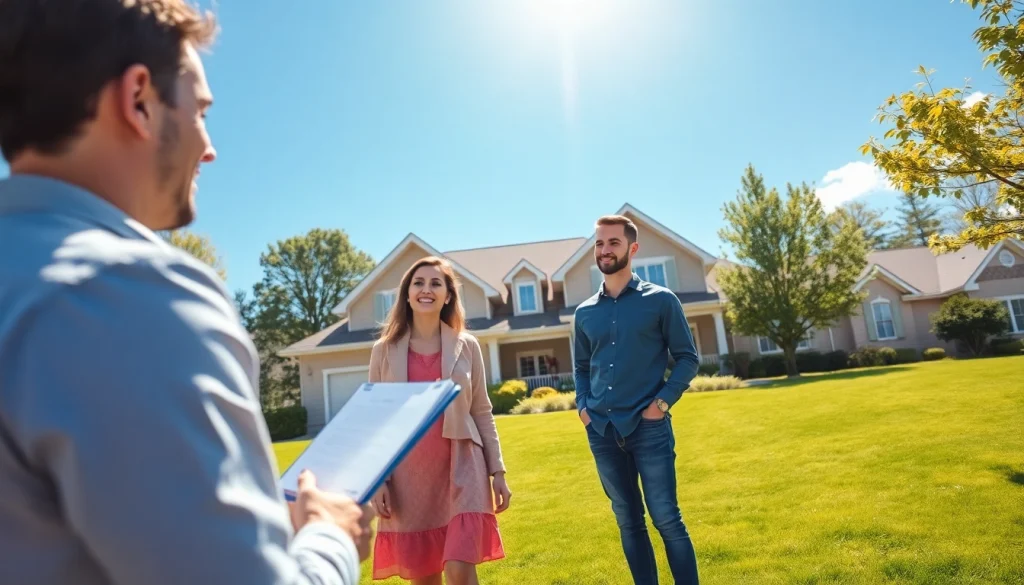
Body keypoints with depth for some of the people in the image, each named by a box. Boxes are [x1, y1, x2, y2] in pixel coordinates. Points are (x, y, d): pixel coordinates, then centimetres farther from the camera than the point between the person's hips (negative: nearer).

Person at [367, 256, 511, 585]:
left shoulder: (467, 346, 2)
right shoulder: (385, 350, 1)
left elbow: (482, 413, 6)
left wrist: (498, 471, 3)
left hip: (461, 469, -1)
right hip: (408, 476, 1)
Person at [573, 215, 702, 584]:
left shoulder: (661, 300, 0)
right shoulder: (585, 312, 9)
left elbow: (687, 357, 1)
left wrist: (663, 402, -10)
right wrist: (582, 406, 4)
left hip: (649, 427, -3)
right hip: (602, 432, 4)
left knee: (667, 519, 0)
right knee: (628, 522, 12)